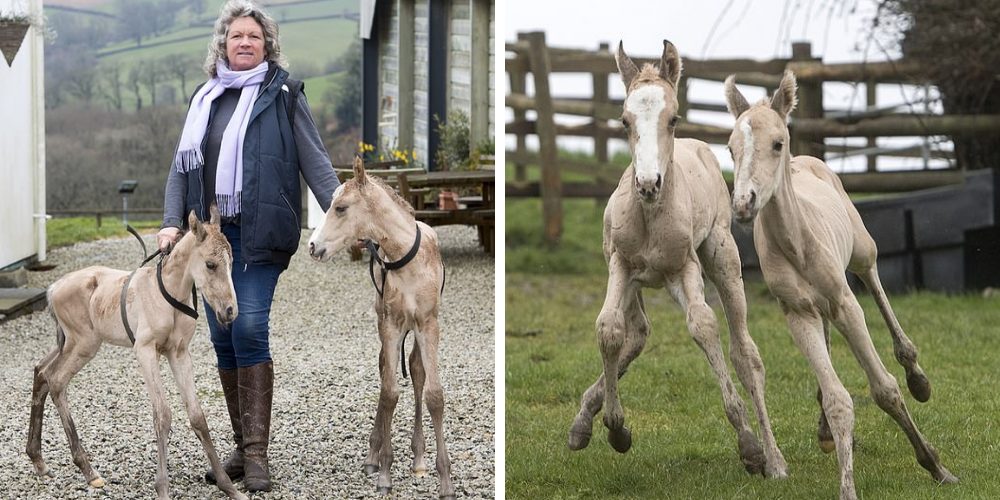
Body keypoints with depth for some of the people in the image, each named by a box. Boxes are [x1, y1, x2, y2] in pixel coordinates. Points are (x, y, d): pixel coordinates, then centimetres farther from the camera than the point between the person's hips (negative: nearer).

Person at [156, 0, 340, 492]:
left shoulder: (282, 94, 2)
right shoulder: (205, 99, 15)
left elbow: (315, 161, -2)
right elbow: (181, 167, 15)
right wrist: (172, 222, 1)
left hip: (259, 234, -5)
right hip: (211, 233, 5)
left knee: (249, 330, -15)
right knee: (223, 337, 5)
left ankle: (256, 453, -11)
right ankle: (243, 446, 14)